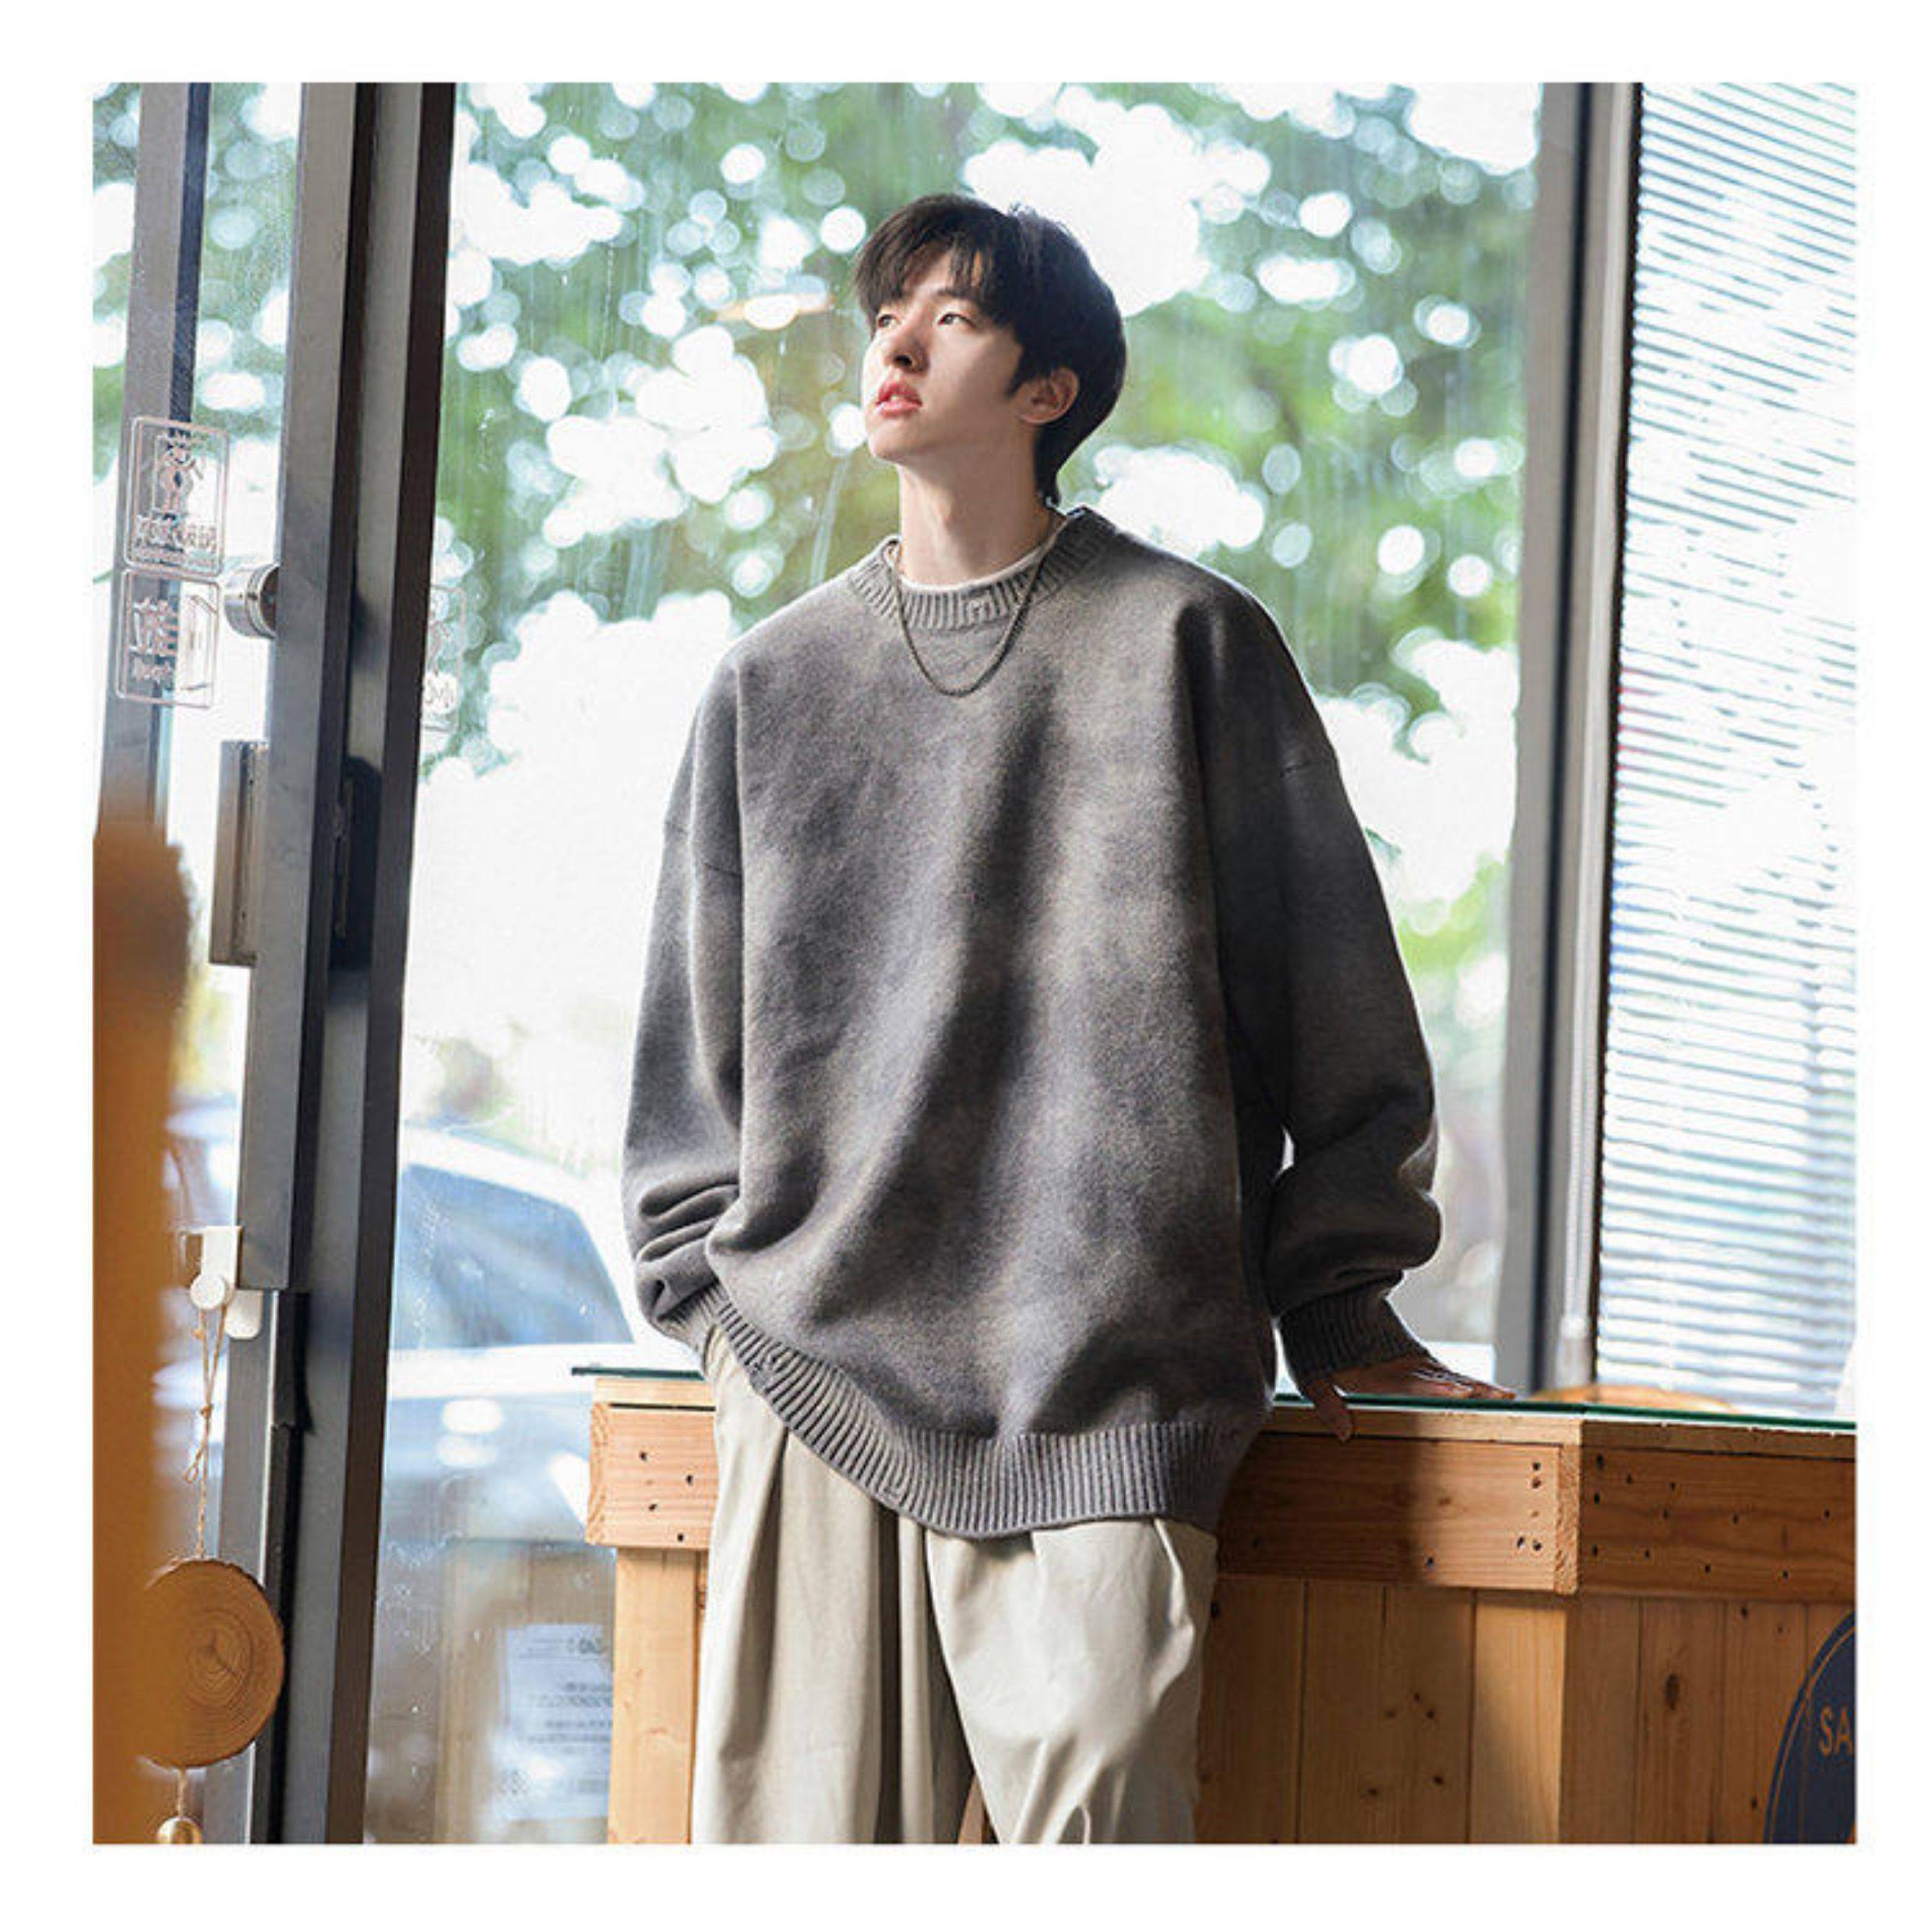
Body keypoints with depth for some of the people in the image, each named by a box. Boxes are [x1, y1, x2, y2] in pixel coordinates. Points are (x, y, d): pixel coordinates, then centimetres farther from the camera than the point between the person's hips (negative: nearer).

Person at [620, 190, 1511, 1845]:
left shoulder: (1186, 640, 8)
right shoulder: (776, 681, 17)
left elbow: (1333, 985, 9)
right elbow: (697, 1024, 22)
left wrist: (1337, 1304, 8)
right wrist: (710, 1282, 11)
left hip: (1104, 1394, -3)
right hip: (819, 1364, 3)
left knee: (1097, 1816, -16)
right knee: (800, 1832, -3)